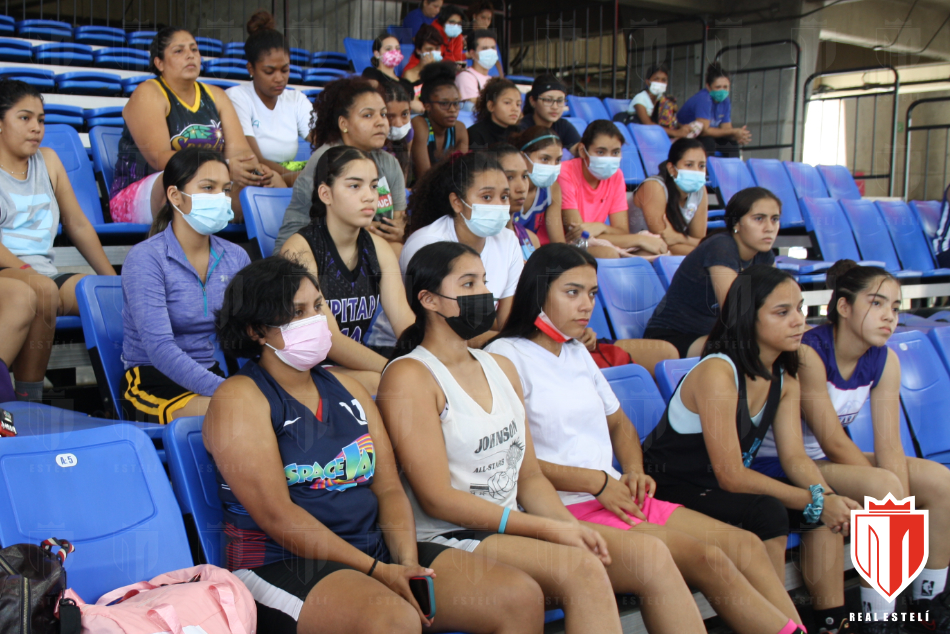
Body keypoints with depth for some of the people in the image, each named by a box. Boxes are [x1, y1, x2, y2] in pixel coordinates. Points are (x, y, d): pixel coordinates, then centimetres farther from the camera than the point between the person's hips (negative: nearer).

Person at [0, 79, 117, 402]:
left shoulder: (48, 160, 21)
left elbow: (78, 225, 20)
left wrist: (112, 278, 11)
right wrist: (27, 273, -24)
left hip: (44, 274, 6)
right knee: (43, 292, -38)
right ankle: (28, 398, -31)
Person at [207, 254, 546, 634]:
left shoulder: (347, 389, 17)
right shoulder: (239, 400, -4)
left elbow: (388, 489, 11)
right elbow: (277, 516, -13)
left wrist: (406, 562, -8)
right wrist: (376, 571, -16)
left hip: (377, 551, 6)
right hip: (283, 567, -6)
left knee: (521, 597, -10)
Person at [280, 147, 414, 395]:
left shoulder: (378, 248, 6)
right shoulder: (299, 249, -14)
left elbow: (404, 320, -4)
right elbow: (330, 340, -22)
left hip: (357, 361, 7)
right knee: (379, 382, -34)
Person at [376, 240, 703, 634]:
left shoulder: (500, 368, 16)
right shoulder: (409, 377, -7)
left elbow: (529, 476, 14)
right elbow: (438, 499, -14)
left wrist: (571, 526, -7)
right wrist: (548, 528, -16)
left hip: (512, 530, 7)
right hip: (448, 541, -7)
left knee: (651, 554, -13)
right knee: (582, 569, -31)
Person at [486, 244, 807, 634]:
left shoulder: (578, 353, 19)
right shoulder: (505, 357, -6)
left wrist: (634, 471, 8)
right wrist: (598, 482, -11)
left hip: (616, 498, 8)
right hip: (568, 513, -8)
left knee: (745, 544, -8)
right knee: (708, 559, -21)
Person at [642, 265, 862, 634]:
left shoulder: (785, 377, 2)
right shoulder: (718, 373, -25)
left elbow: (795, 456, 0)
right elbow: (731, 476, -26)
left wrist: (824, 494, -21)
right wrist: (813, 501, -24)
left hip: (718, 489, 8)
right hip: (671, 488, -8)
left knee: (828, 511, -8)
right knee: (768, 513, -30)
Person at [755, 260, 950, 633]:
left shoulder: (884, 360, -3)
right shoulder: (809, 353, -24)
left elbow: (889, 446, -9)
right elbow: (833, 444, -23)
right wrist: (891, 495, -20)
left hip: (830, 461, 8)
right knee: (884, 486, -29)